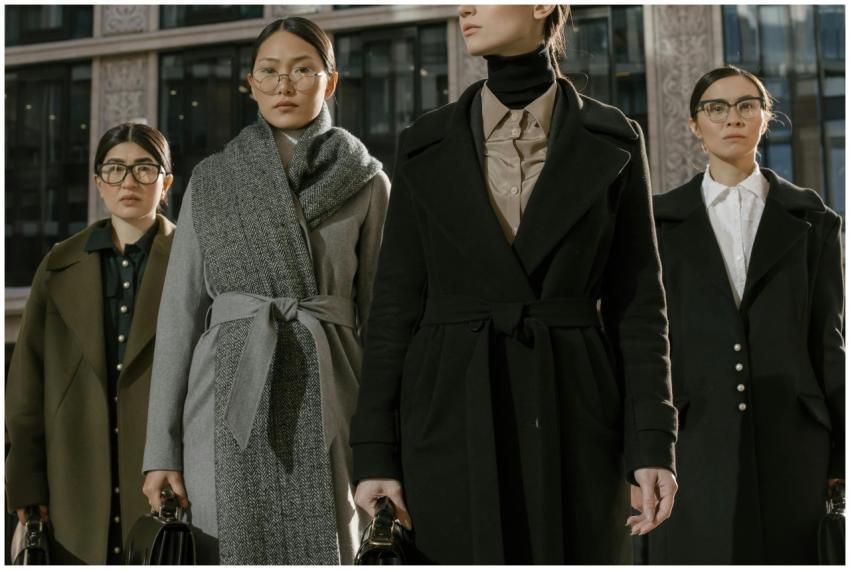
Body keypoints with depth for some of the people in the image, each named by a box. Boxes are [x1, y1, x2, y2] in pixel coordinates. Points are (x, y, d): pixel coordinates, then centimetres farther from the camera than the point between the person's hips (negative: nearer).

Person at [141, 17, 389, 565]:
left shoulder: (366, 181, 7)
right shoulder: (211, 179, 9)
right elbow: (181, 310, 7)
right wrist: (161, 447, 1)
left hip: (323, 406, 0)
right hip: (230, 402, 1)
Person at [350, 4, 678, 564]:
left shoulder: (612, 142, 4)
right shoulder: (427, 145, 6)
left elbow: (637, 302, 2)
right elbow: (396, 303, 4)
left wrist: (653, 443, -6)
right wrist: (375, 453, -1)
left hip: (571, 421, 0)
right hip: (453, 422, 1)